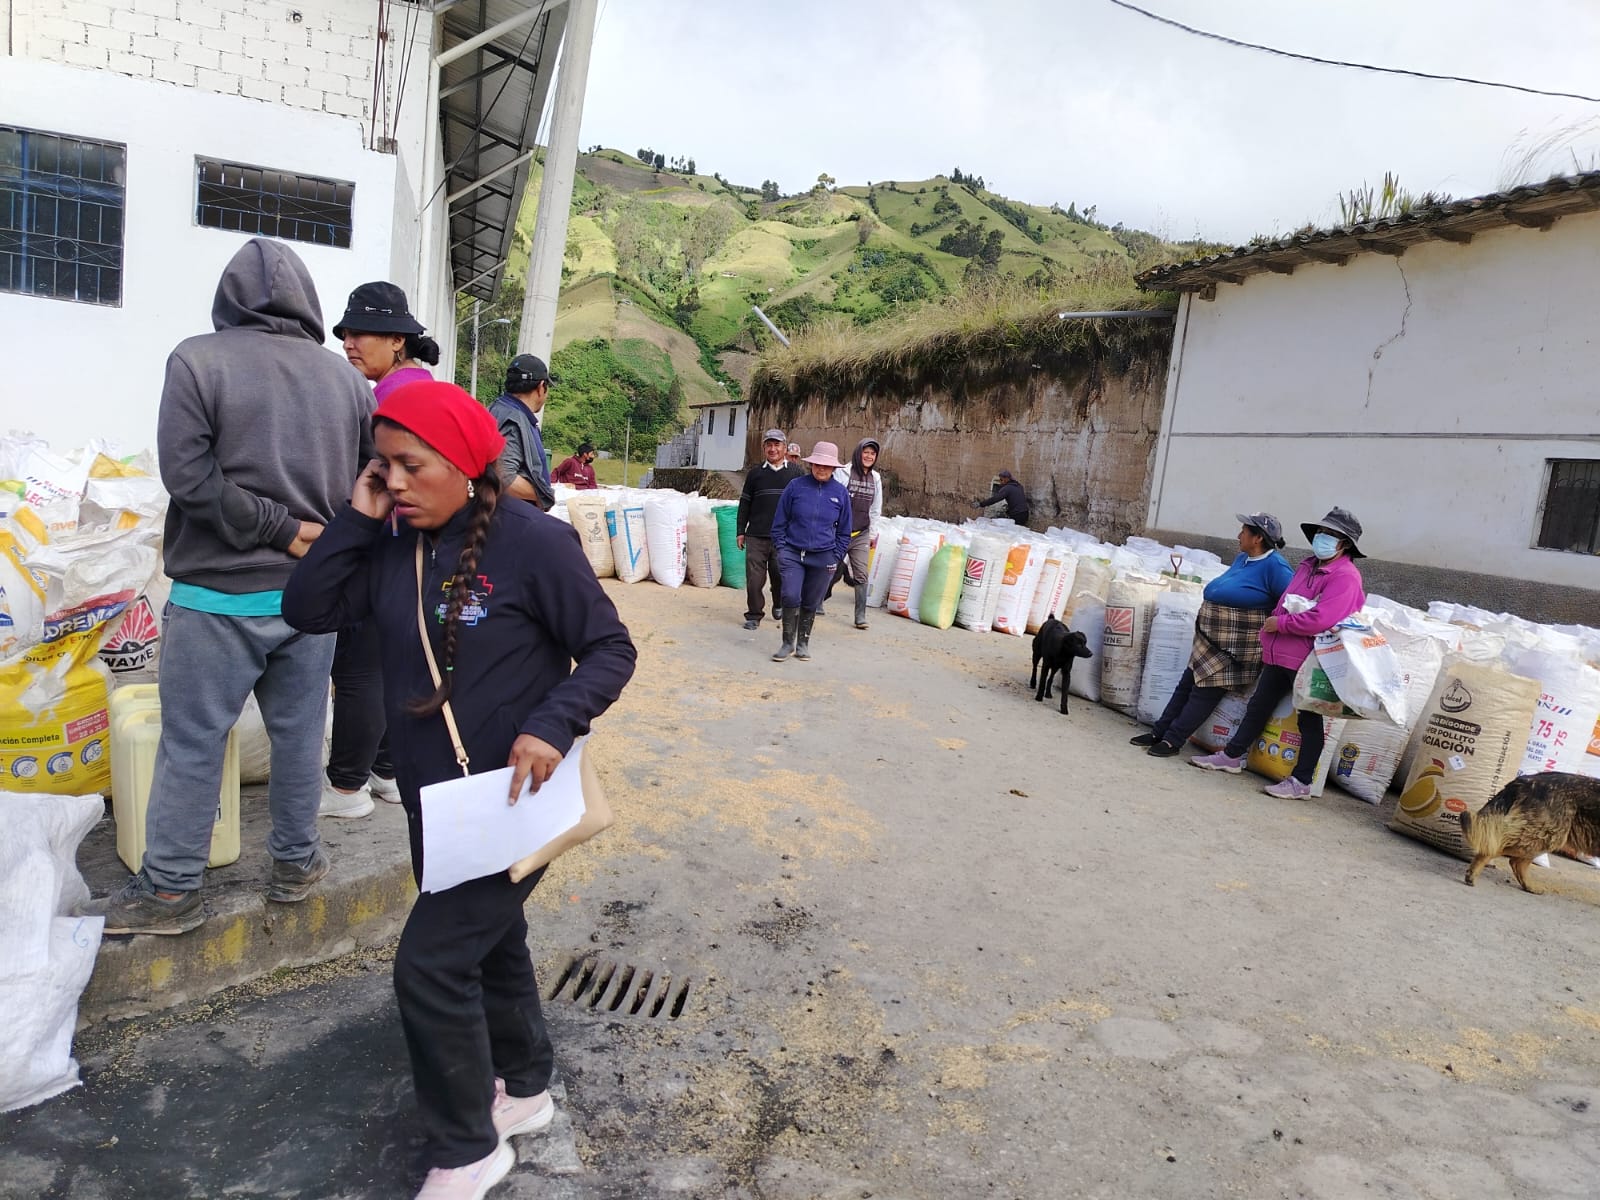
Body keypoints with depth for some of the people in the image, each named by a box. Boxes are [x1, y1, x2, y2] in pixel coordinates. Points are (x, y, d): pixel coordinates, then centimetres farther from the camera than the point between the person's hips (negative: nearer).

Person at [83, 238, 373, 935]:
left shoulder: (199, 360, -7)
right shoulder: (345, 377, 4)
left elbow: (187, 473, -15)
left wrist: (278, 528, -10)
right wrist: (300, 532, 13)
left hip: (219, 595, -3)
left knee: (192, 743, 7)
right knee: (299, 733, 14)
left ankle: (170, 890, 17)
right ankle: (296, 862, 26)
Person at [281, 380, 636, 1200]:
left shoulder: (532, 542, -19)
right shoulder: (392, 543, 0)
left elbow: (611, 650, -15)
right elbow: (307, 611, -2)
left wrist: (553, 725, -30)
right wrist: (355, 520, -11)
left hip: (512, 796, -7)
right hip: (431, 796, 7)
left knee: (430, 964, -4)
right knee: (491, 945, 22)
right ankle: (524, 1087, 45)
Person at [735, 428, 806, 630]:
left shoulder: (796, 474, 7)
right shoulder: (755, 473, 10)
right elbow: (744, 504, 12)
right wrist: (740, 531, 7)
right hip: (756, 537, 1)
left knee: (782, 576, 4)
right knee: (754, 578, -1)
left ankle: (779, 605, 32)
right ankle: (754, 615, 11)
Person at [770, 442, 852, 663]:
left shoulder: (840, 493, 2)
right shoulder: (796, 486, -2)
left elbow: (844, 530, 10)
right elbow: (779, 522, 5)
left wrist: (836, 557, 4)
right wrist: (781, 548, 0)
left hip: (823, 558, 1)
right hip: (793, 553, -1)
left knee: (810, 603, 8)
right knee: (791, 597, -12)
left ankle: (803, 643, 25)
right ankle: (788, 643, 3)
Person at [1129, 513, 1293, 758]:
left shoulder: (1274, 565, -17)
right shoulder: (1243, 558, 10)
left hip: (1235, 648, -9)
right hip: (1211, 641, 9)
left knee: (1204, 692, -2)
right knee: (1187, 684, 12)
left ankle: (1172, 741, 5)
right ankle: (1159, 732, 19)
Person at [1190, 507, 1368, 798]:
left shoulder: (1345, 576, -15)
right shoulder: (1308, 566, 11)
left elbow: (1320, 620, -26)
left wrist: (1280, 623, -14)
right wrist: (1270, 631, 11)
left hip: (1309, 659, -8)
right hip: (1280, 654, 9)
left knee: (1309, 718, 3)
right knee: (1258, 706, 16)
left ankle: (1302, 781, 11)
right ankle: (1232, 756, 29)